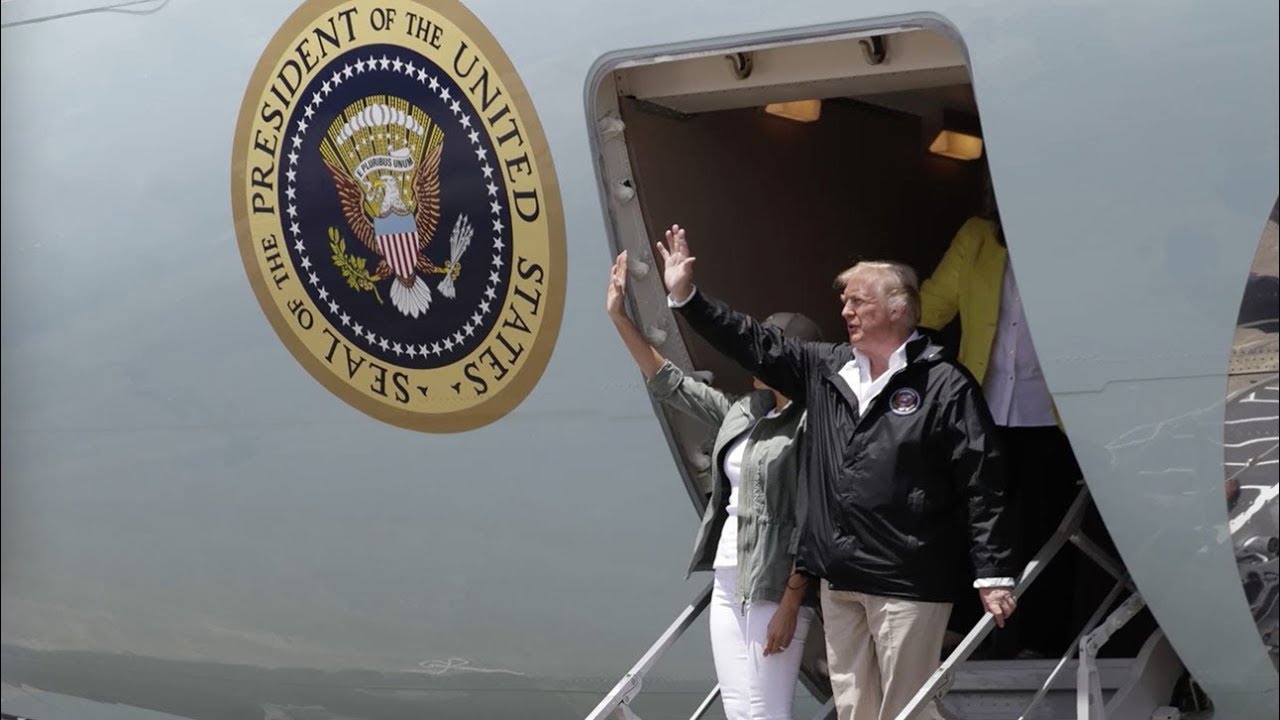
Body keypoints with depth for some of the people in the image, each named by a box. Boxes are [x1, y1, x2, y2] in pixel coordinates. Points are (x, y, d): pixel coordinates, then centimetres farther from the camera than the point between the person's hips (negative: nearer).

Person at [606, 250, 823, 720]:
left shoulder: (809, 424, -9)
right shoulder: (742, 413, 13)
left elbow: (809, 523, -13)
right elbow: (669, 383, 21)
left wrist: (790, 606, -17)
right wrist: (619, 317, 17)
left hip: (775, 587, -8)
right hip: (728, 580, 8)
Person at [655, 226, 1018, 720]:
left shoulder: (943, 384, -8)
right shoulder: (824, 369, 11)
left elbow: (982, 483, -11)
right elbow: (753, 344, 18)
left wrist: (994, 575, -15)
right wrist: (685, 296, 12)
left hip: (908, 584, -7)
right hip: (840, 580, 7)